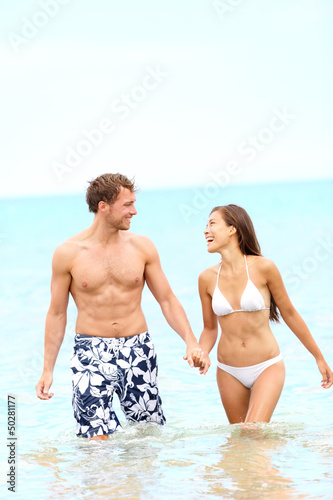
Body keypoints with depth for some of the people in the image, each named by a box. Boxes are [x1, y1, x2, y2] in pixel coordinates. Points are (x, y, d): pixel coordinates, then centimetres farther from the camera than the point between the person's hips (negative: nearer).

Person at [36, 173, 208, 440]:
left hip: (138, 350, 3)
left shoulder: (142, 246, 2)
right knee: (97, 441, -13)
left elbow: (168, 299, 8)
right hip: (91, 352, -2)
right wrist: (48, 370, 4)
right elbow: (57, 313, 4)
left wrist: (191, 342, -6)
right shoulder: (68, 253, -4)